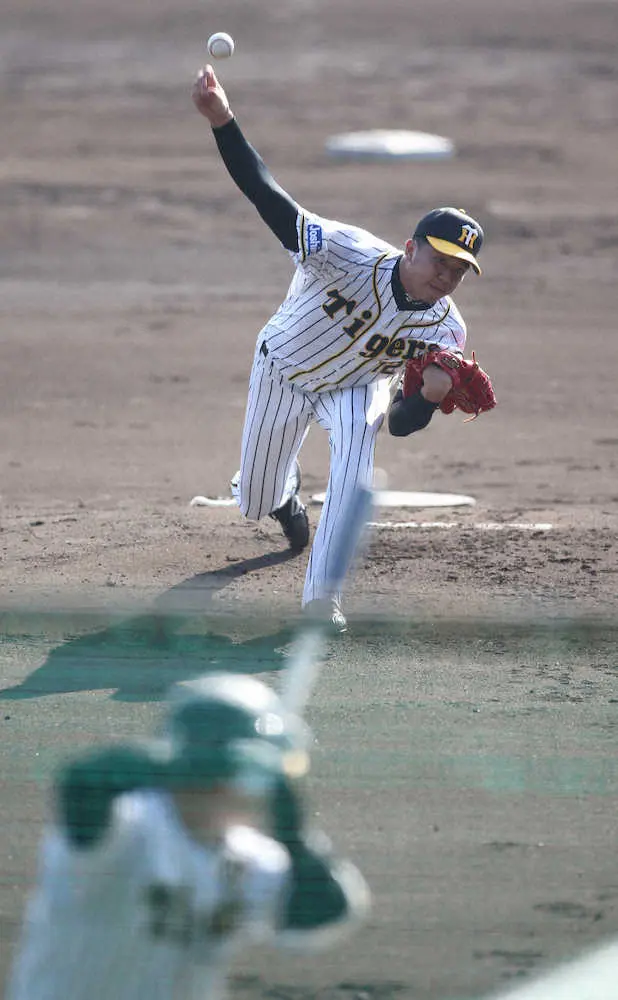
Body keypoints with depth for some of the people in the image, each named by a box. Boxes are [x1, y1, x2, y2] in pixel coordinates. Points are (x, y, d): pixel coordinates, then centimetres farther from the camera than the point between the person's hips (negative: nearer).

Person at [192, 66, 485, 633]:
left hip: (357, 385, 1)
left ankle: (321, 593, -25)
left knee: (357, 440, -33)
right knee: (255, 504, 12)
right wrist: (222, 122, -58)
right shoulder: (355, 257, -36)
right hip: (283, 369, -1)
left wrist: (432, 394, -45)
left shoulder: (446, 330, -26)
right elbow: (273, 202, -45)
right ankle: (284, 490, 56)